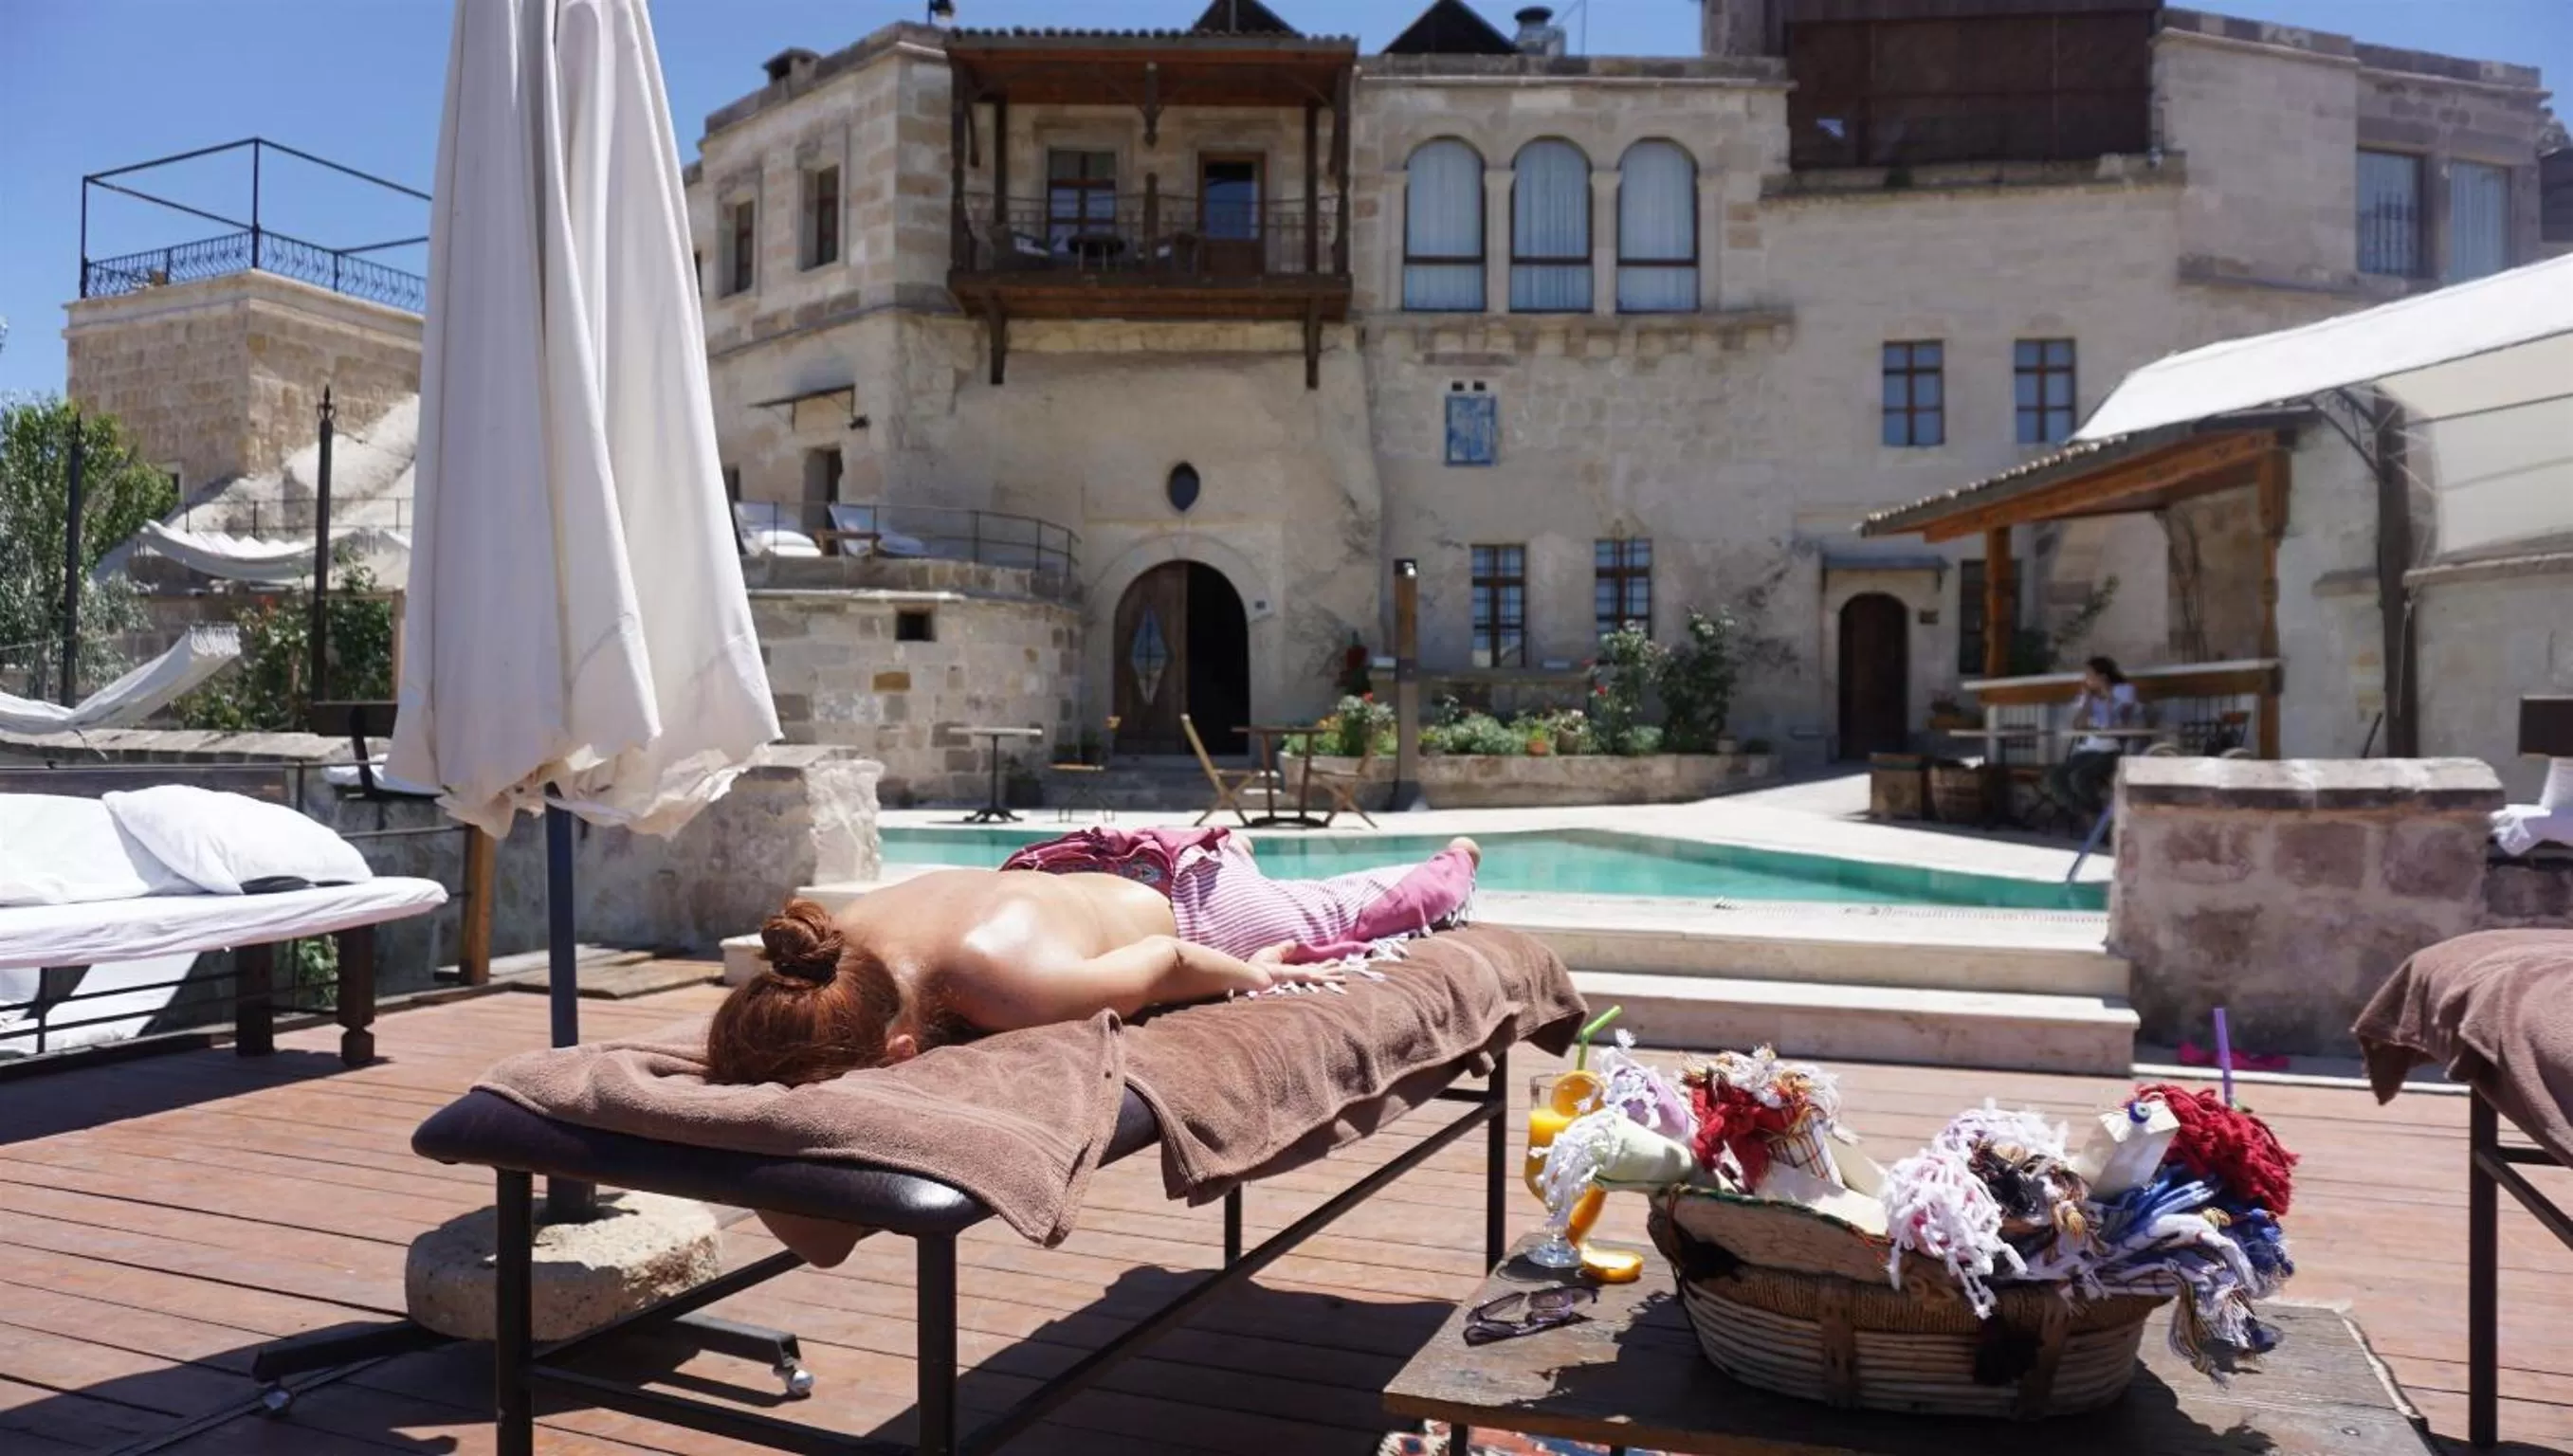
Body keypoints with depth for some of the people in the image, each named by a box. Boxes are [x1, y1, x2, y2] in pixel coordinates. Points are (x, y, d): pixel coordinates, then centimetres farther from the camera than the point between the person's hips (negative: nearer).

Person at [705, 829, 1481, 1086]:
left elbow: (1170, 960, -31)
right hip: (1067, 875, 4)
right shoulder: (837, 944, -34)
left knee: (1340, 913, 29)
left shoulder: (1010, 984, -50)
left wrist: (1261, 976, -13)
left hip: (1190, 902, -4)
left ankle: (1454, 866, 59)